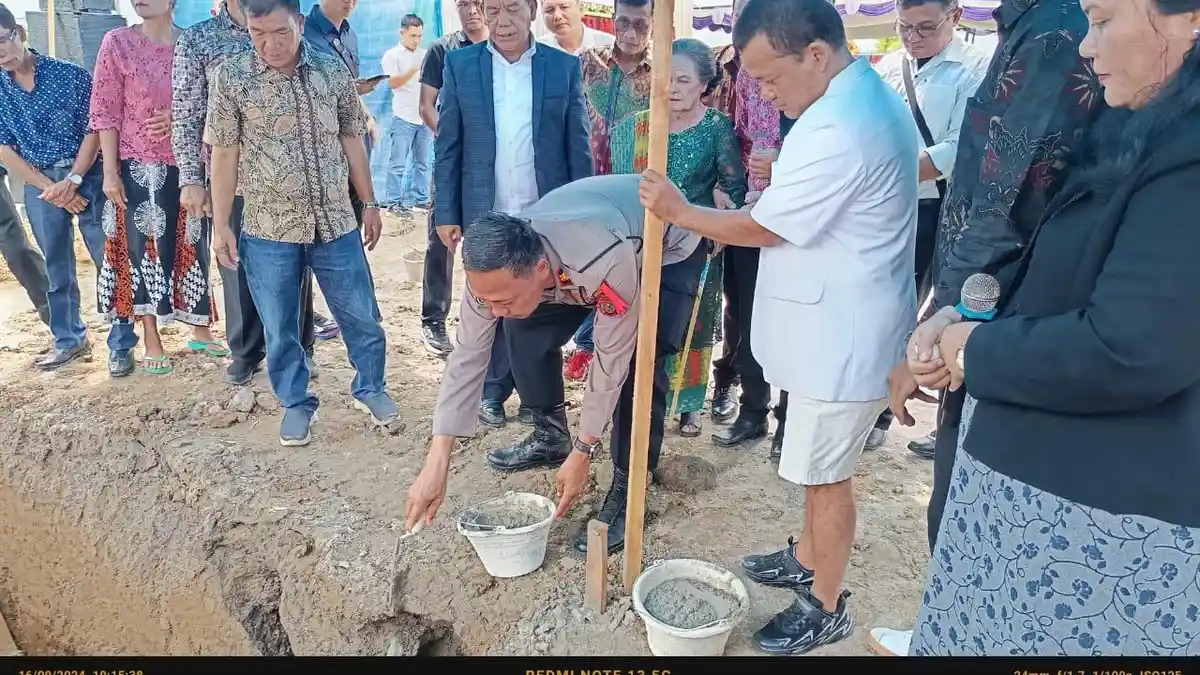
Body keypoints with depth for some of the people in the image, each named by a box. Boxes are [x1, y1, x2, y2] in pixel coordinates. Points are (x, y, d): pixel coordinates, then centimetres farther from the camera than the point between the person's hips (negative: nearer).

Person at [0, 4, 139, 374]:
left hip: (87, 176, -3)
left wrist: (72, 181, -13)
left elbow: (93, 131, -6)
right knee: (56, 269, 12)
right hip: (39, 184, 3)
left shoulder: (70, 75, -7)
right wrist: (52, 189, -7)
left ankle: (121, 345, 6)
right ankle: (69, 341, 26)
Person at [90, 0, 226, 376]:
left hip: (189, 164, 2)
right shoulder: (117, 43, -4)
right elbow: (105, 112, -4)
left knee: (192, 245, 10)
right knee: (146, 247, 3)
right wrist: (110, 171, -8)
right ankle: (152, 343, 14)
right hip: (140, 166, -2)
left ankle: (201, 331, 25)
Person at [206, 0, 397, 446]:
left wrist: (369, 204, 9)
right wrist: (221, 225, -3)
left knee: (362, 318, 10)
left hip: (336, 224, 1)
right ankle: (296, 405, 30)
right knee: (280, 330, 10)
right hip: (268, 231, -1)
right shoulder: (231, 78, -5)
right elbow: (224, 154, -2)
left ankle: (370, 388, 33)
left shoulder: (333, 71, 0)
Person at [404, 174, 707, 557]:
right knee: (528, 336, -7)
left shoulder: (606, 265, -45)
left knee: (640, 363, -24)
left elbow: (612, 362, -33)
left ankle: (626, 491, -7)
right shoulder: (494, 270, -28)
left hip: (669, 248, -5)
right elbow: (467, 356, -22)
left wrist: (582, 454, -23)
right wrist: (436, 463, -24)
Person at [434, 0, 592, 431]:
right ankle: (492, 391, 27)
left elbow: (578, 147, 2)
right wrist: (446, 213, -2)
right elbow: (447, 145, 2)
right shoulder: (460, 65, 2)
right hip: (485, 215, 1)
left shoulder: (564, 67, 1)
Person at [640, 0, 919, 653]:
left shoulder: (837, 130, -27)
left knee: (825, 472, 6)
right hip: (840, 322, 10)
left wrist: (679, 211, -6)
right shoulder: (871, 93, 6)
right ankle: (809, 559, 43)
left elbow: (761, 228, -19)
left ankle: (825, 607, 25)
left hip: (842, 335, -10)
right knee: (819, 464, 23)